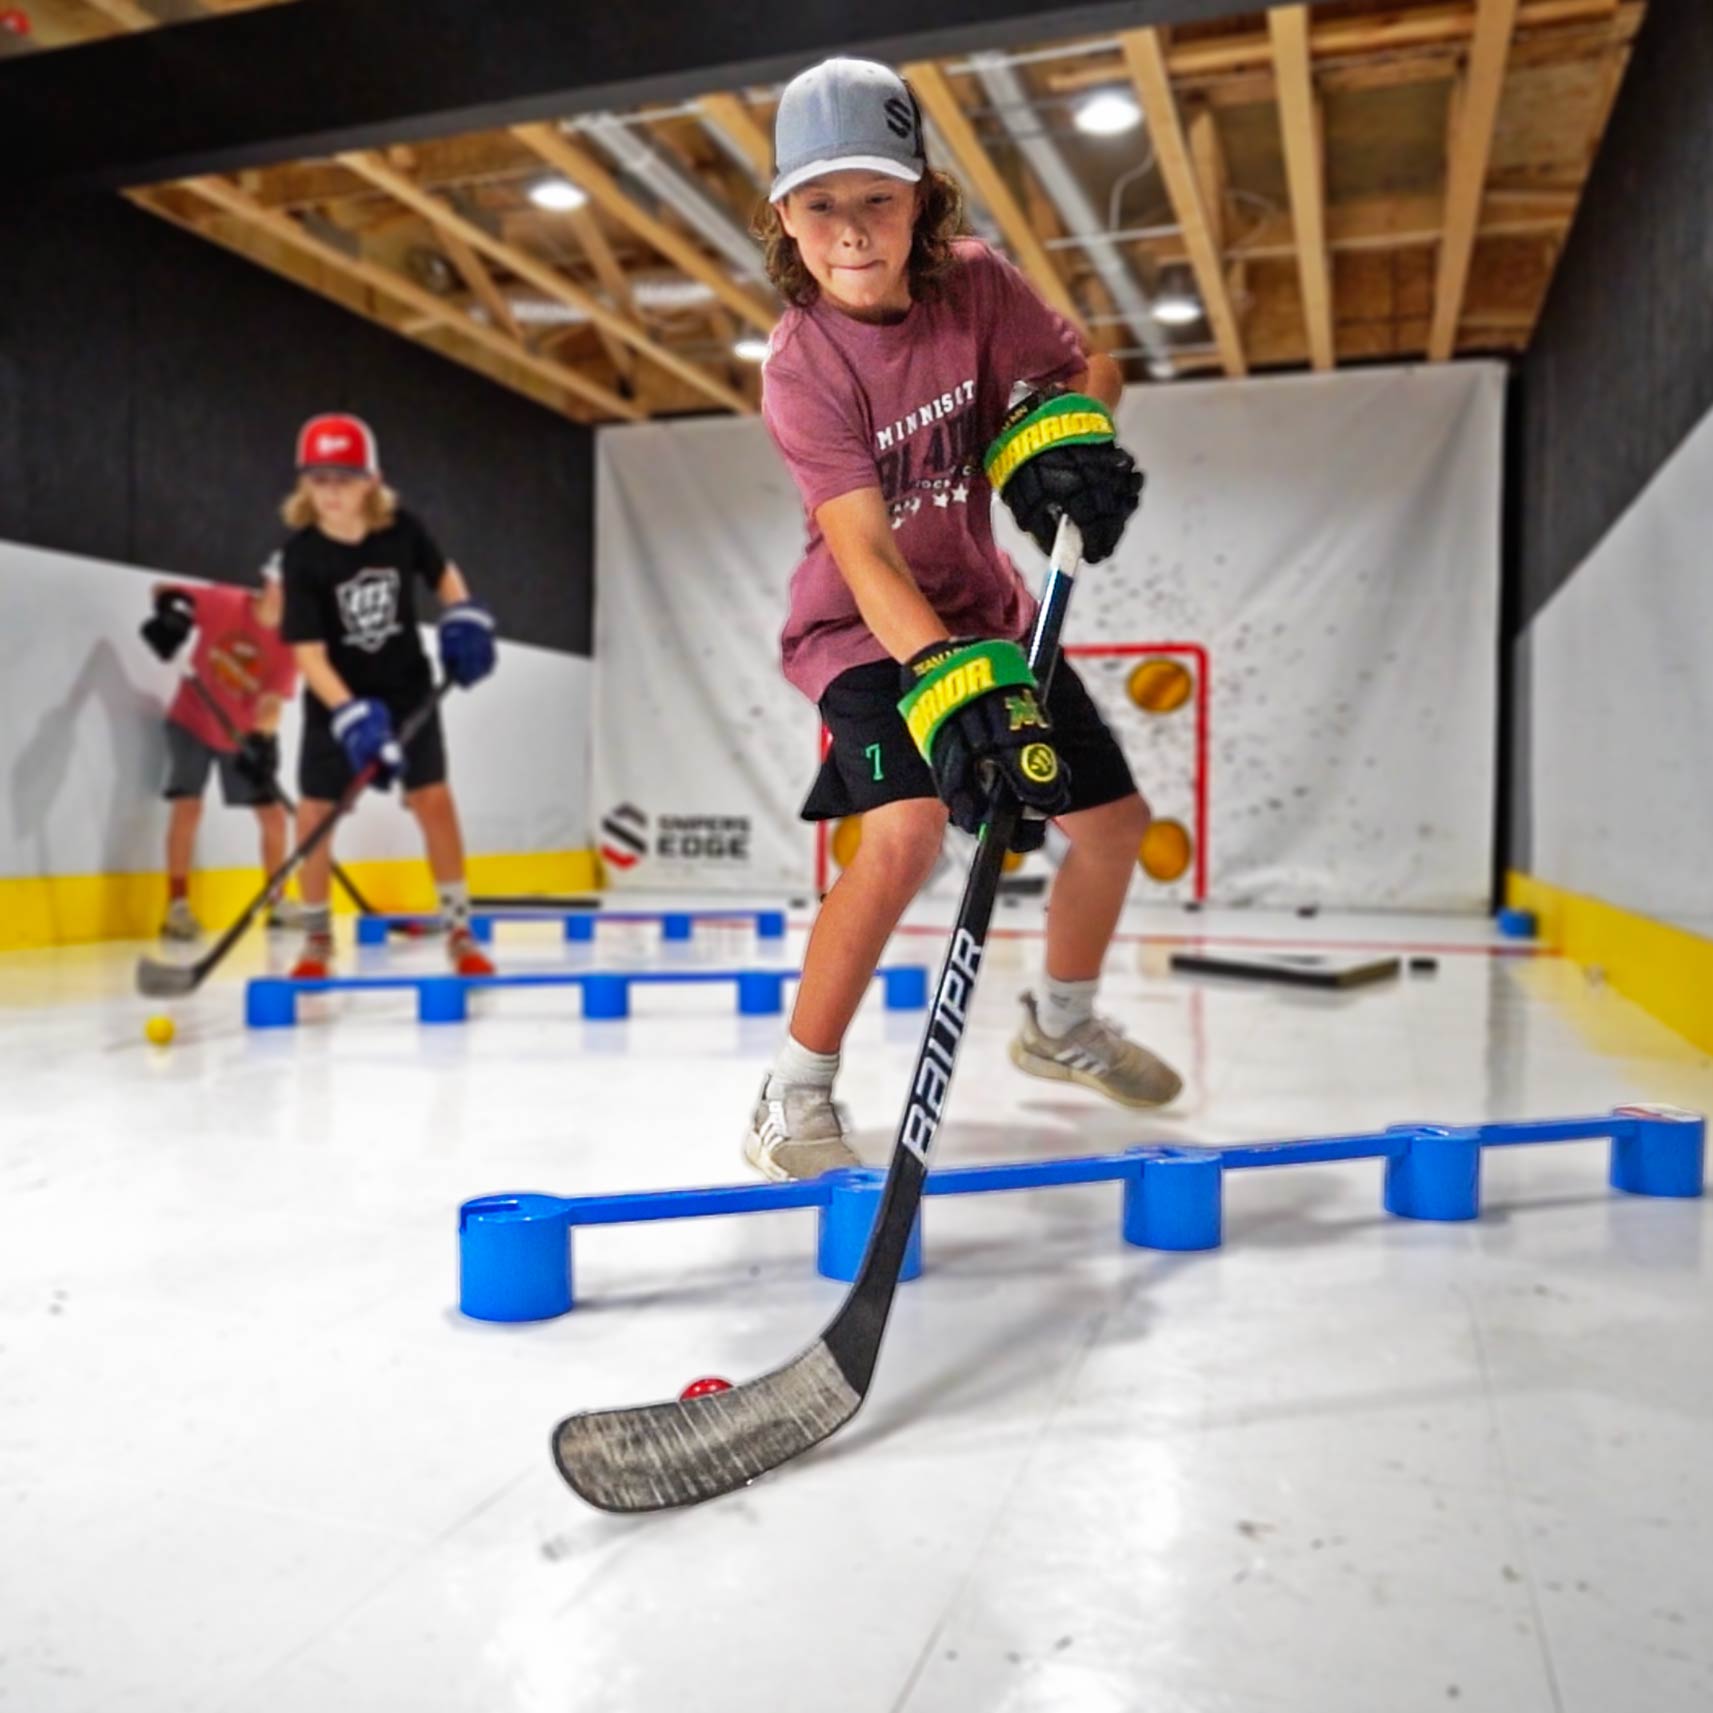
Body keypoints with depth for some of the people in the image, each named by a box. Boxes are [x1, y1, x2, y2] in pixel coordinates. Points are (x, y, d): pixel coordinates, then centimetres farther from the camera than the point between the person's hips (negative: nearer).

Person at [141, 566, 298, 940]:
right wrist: (169, 605, -33)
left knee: (273, 815, 2)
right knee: (188, 806, -15)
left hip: (245, 735, 3)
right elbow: (162, 590, -10)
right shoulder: (224, 603, -19)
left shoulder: (289, 644, -15)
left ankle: (277, 901, 19)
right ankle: (178, 905, -7)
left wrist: (262, 743, -39)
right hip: (192, 722, -2)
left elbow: (271, 703, -22)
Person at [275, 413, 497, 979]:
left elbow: (444, 573, 10)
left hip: (408, 689, 1)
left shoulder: (401, 529, -12)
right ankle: (317, 938, 17)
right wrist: (350, 715, -33)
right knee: (314, 813, -2)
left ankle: (459, 930, 6)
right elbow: (308, 651, -23)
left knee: (434, 800, -5)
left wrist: (465, 618, -8)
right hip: (336, 701, -1)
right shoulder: (301, 555, -19)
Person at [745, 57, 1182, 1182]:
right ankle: (796, 1098, -13)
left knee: (1115, 819, 8)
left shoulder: (976, 284, -10)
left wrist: (1065, 432, -18)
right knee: (908, 832, -29)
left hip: (982, 606, 6)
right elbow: (865, 556, -32)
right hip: (861, 626, -5)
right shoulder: (802, 366, -22)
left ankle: (1063, 1025, 34)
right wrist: (948, 677, -46)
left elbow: (1086, 369, 5)